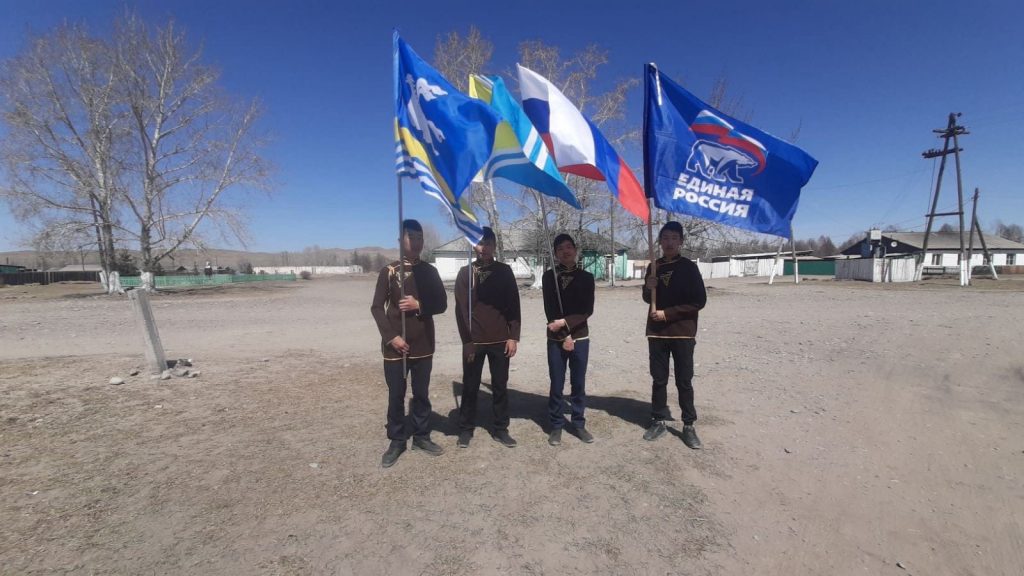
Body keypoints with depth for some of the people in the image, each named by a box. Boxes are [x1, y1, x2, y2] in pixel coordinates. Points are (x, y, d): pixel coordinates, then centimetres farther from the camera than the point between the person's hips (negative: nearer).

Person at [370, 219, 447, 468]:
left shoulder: (430, 271, 5)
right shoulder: (389, 271, -2)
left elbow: (441, 304, 4)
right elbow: (377, 307, -4)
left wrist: (419, 305, -14)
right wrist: (391, 336, -14)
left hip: (423, 344, 2)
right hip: (395, 345, -2)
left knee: (422, 393, 12)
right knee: (396, 395, 7)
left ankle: (422, 436, 26)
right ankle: (396, 441, 21)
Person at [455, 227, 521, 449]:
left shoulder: (505, 271, 4)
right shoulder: (465, 273, 0)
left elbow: (513, 305, 3)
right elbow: (461, 309, -3)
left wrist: (513, 336, -3)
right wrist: (467, 341, -9)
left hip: (500, 340, 1)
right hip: (474, 341, -1)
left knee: (500, 386, 8)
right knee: (470, 387, 8)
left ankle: (501, 429, 20)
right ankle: (465, 429, 22)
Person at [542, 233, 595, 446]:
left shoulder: (586, 277, 2)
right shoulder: (549, 276, -1)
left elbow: (587, 310, -5)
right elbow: (550, 310, -6)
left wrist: (565, 322, -15)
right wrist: (565, 336, -10)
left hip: (580, 337, 1)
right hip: (556, 339, -1)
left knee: (579, 384, 9)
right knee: (557, 385, 5)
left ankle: (579, 424, 24)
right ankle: (556, 425, 19)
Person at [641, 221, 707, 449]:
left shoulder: (689, 267, -5)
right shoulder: (654, 267, 8)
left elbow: (699, 300, -10)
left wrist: (668, 313, -15)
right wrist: (648, 288, -8)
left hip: (683, 332, -3)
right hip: (657, 332, 4)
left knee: (684, 382, 3)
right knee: (659, 379, 9)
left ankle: (688, 426, 14)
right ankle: (659, 420, 20)